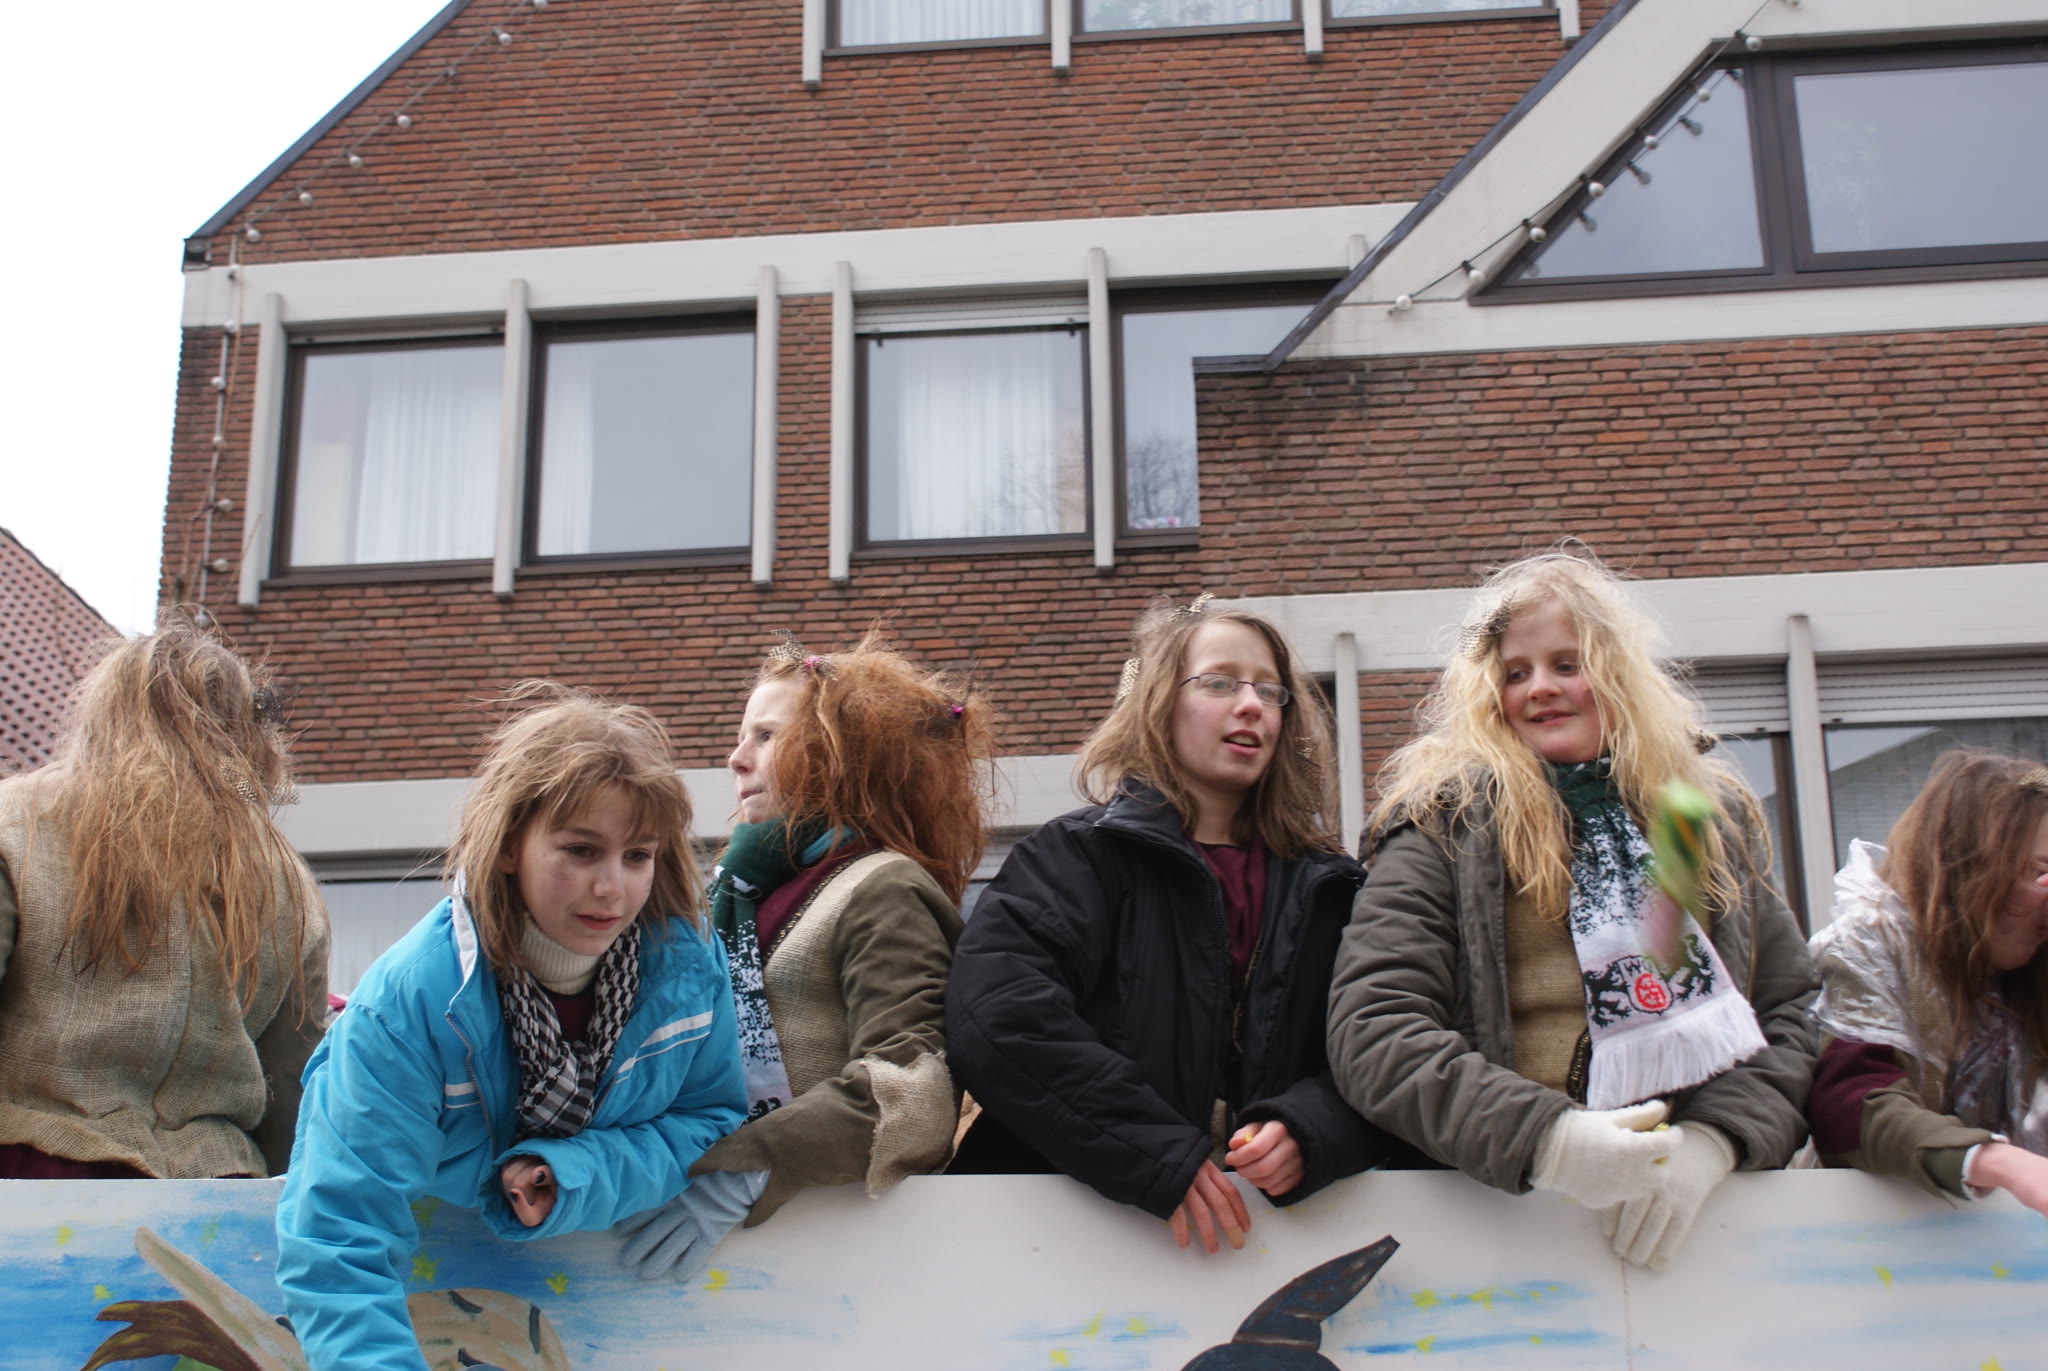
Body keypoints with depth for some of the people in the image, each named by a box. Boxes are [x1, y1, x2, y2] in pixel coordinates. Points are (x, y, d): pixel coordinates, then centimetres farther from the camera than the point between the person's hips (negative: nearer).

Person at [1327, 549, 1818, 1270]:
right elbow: (1369, 1028, -6)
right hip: (1506, 1218, -2)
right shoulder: (1446, 820, 4)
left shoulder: (1713, 816, 17)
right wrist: (1543, 1139, -19)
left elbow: (1793, 1011, 13)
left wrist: (1713, 1140, -6)